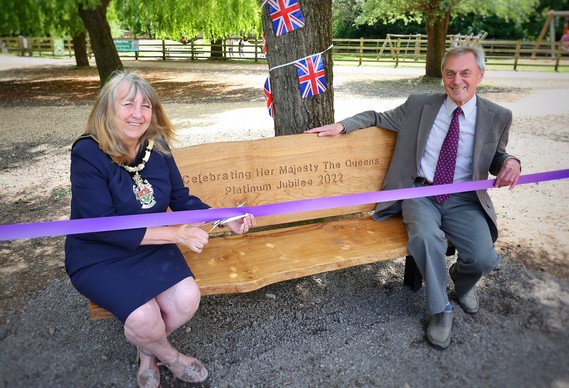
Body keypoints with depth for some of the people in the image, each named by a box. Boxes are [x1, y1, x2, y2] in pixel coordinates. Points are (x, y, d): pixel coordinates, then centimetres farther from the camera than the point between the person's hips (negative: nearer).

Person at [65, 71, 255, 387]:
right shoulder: (88, 153, -21)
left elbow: (182, 199, 3)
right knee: (143, 317, -25)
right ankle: (167, 355, 14)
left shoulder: (157, 146, -5)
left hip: (152, 246, 5)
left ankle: (148, 351, 18)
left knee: (187, 299, -16)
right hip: (98, 257, -4)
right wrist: (176, 233, -29)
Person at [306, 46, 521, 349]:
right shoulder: (418, 105, 4)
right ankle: (440, 309, -8)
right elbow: (379, 118, 14)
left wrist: (509, 162, -7)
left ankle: (462, 281, 17)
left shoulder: (497, 117, 5)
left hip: (464, 200, 1)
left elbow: (496, 157, 18)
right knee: (426, 236, -33)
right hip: (420, 193, 0)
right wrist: (342, 125, -1)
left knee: (484, 257, -24)